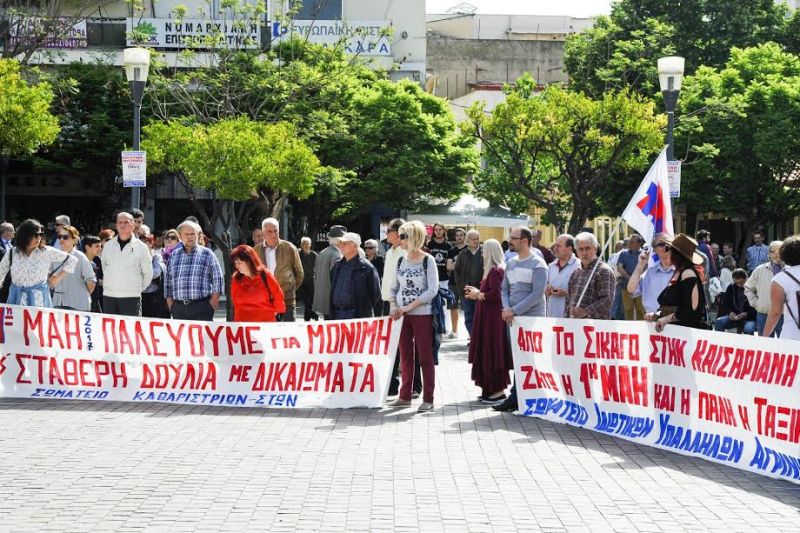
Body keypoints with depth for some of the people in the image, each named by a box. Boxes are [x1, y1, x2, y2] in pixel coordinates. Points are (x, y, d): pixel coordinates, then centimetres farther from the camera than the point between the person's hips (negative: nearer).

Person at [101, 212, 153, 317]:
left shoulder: (141, 247, 1)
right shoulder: (108, 246, 10)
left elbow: (148, 273, 8)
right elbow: (102, 268, 21)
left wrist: (139, 288, 7)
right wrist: (107, 283, 15)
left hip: (131, 297, -3)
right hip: (109, 296, 4)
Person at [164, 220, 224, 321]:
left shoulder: (207, 254, 6)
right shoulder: (174, 255, 15)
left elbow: (217, 279, 5)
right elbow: (168, 279, 19)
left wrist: (214, 299, -3)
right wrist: (169, 299, 11)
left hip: (201, 306, -3)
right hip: (179, 307, 3)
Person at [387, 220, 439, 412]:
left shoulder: (427, 260, -7)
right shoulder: (401, 260, 9)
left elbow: (432, 290, -13)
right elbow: (394, 287, 15)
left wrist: (408, 307, -16)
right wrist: (393, 307, -3)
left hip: (422, 315, -5)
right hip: (402, 315, 5)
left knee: (425, 357, -1)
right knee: (405, 358, 10)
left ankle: (428, 399, 2)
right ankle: (405, 396, 18)